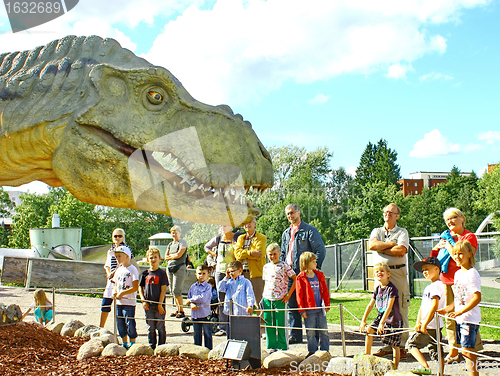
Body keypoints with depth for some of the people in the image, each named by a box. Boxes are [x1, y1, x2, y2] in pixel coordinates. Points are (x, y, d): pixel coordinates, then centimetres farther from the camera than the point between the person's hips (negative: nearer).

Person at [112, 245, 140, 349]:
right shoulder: (119, 270, 14)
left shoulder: (132, 269, -9)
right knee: (120, 323, 10)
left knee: (129, 322, -6)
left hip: (129, 302, -7)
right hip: (119, 302, 7)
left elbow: (135, 287, -14)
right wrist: (115, 293, 0)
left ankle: (132, 344, 6)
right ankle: (125, 344, 23)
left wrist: (122, 293, -20)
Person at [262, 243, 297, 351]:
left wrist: (288, 294, -9)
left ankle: (282, 347, 9)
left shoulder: (284, 266, -4)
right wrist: (263, 295, 12)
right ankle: (271, 346, 18)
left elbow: (295, 279, -5)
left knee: (281, 325, -1)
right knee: (268, 324, 8)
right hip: (267, 299, 5)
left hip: (280, 300, -5)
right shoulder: (266, 267, 12)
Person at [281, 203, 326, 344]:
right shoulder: (286, 233, 19)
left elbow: (321, 250, -7)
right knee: (292, 305, 7)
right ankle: (295, 335, 15)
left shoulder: (309, 230, -2)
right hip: (289, 273, 6)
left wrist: (315, 267, -14)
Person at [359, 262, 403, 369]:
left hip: (394, 320, -6)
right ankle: (366, 355, 6)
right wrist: (363, 321, 3)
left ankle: (395, 368, 9)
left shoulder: (392, 288, -18)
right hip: (381, 317, 7)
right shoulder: (378, 289, 4)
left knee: (395, 345, -1)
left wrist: (382, 323, -28)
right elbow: (370, 305, 7)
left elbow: (389, 307, -23)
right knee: (369, 330, -7)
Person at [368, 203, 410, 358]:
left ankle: (402, 346, 2)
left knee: (400, 311, -5)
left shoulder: (402, 232, 8)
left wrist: (382, 248, -3)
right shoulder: (376, 231, 18)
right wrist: (392, 244, -5)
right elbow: (371, 245, -3)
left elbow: (401, 251, -10)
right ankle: (387, 345, 9)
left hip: (398, 272, -3)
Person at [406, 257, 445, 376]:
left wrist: (425, 324, -21)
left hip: (431, 325, -9)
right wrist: (418, 323, 2)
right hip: (436, 327, 9)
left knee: (411, 344, -4)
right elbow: (422, 307, 15)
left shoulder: (437, 285, -13)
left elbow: (434, 306, -22)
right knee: (438, 350, 8)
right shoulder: (428, 287, 18)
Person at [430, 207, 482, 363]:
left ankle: (475, 349, 2)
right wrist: (438, 247, 6)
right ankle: (454, 351, 16)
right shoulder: (446, 237, 18)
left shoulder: (469, 237, -4)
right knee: (449, 317, 9)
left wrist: (448, 246, -7)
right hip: (446, 281, 7)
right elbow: (434, 258, 23)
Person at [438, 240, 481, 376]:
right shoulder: (458, 273, 13)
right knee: (465, 351, 12)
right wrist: (447, 309, 14)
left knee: (467, 350, -9)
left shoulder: (472, 273, -13)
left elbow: (477, 297, -22)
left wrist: (460, 312, -27)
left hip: (470, 318, -9)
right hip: (460, 318, 9)